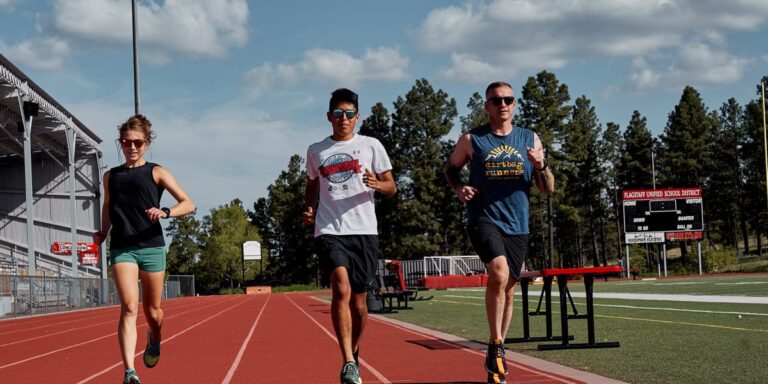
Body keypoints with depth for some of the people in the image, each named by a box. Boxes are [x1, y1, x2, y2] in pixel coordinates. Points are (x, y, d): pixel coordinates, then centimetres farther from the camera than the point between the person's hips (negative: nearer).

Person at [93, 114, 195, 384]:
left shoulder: (156, 172, 4)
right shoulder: (110, 176, 13)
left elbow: (188, 204, -1)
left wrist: (165, 212, -19)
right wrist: (103, 232, 16)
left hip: (151, 246, -1)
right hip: (121, 248, 1)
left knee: (152, 311, 11)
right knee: (129, 307, -17)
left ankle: (154, 338, 48)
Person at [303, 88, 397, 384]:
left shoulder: (371, 146, 6)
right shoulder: (316, 151, 12)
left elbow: (392, 187, 7)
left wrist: (378, 184, -16)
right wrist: (309, 209, 6)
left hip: (364, 231, 0)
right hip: (329, 231, 0)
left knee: (359, 300, 6)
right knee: (342, 288, -22)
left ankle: (354, 356, 30)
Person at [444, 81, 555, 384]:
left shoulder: (530, 140, 8)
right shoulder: (471, 140, 2)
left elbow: (548, 190, 9)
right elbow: (451, 168, 16)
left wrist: (541, 167, -12)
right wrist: (458, 187, -5)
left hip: (517, 226, 4)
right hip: (484, 218, -4)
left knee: (508, 288, 11)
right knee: (499, 273, -28)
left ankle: (496, 356, 26)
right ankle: (496, 347, -14)